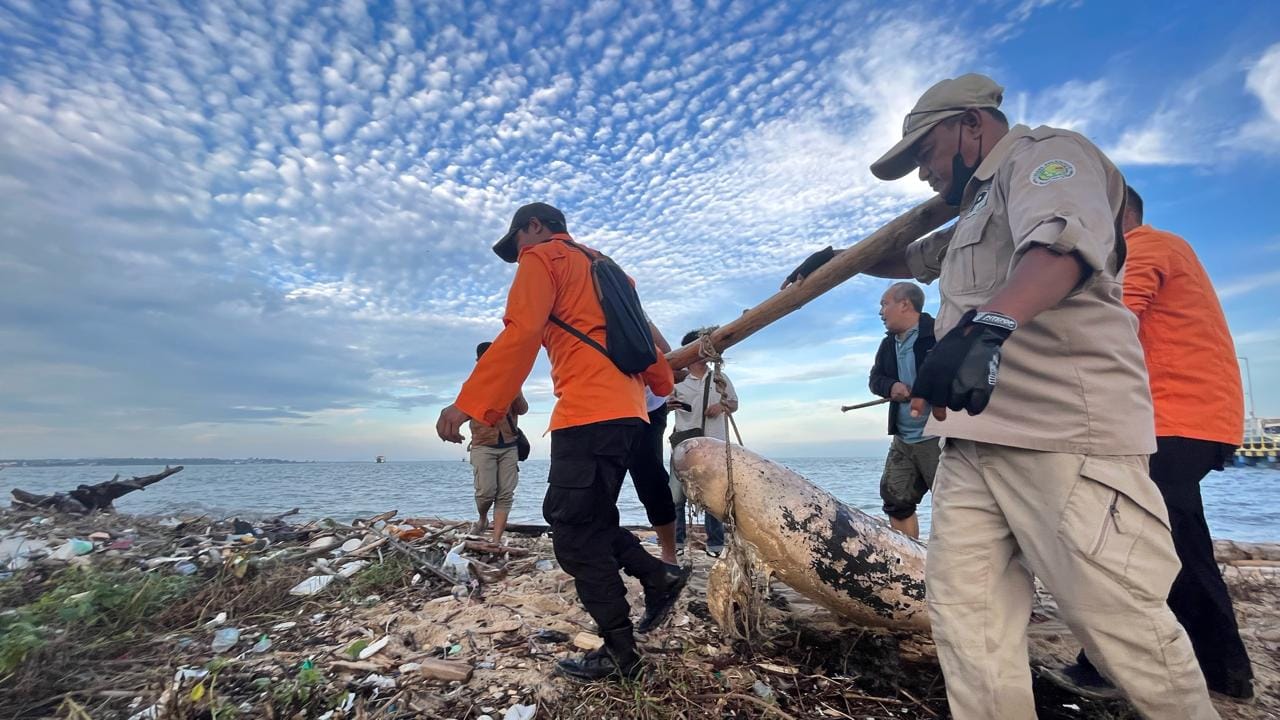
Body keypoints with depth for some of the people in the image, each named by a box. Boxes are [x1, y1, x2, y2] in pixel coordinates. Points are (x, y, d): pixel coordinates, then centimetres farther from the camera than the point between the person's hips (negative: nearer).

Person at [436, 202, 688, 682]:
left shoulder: (542, 258, 3)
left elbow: (519, 335, -13)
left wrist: (469, 404, -17)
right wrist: (663, 385, 38)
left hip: (588, 412, -9)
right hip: (626, 411, 9)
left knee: (574, 530, -3)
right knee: (590, 520, 18)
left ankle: (620, 652, 3)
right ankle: (658, 576, 16)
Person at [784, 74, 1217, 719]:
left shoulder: (1045, 152, 0)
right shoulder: (978, 209, 28)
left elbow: (1060, 242, -22)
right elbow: (914, 259, 45)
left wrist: (986, 326, -39)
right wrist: (842, 259, 44)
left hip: (1068, 434, -8)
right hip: (975, 439, 9)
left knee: (1119, 621, -2)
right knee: (964, 610, 3)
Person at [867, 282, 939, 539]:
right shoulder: (888, 344, 15)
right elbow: (875, 378, 16)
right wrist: (891, 386, -6)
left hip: (939, 436, -8)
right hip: (903, 440, 8)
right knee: (895, 499, 10)